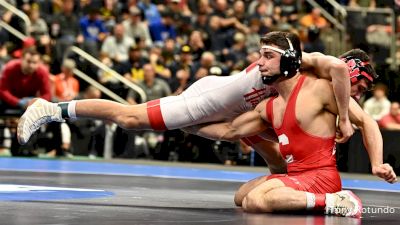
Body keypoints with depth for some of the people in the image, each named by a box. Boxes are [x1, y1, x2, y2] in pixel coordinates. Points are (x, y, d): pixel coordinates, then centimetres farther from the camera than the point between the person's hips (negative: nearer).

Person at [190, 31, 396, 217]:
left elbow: (366, 122, -7)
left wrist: (377, 165, -18)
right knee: (241, 197, 26)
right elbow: (230, 131, 22)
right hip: (294, 176, 9)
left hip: (320, 176, -9)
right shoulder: (269, 107, 14)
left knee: (254, 202, -29)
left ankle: (332, 202, -21)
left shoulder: (318, 88, -9)